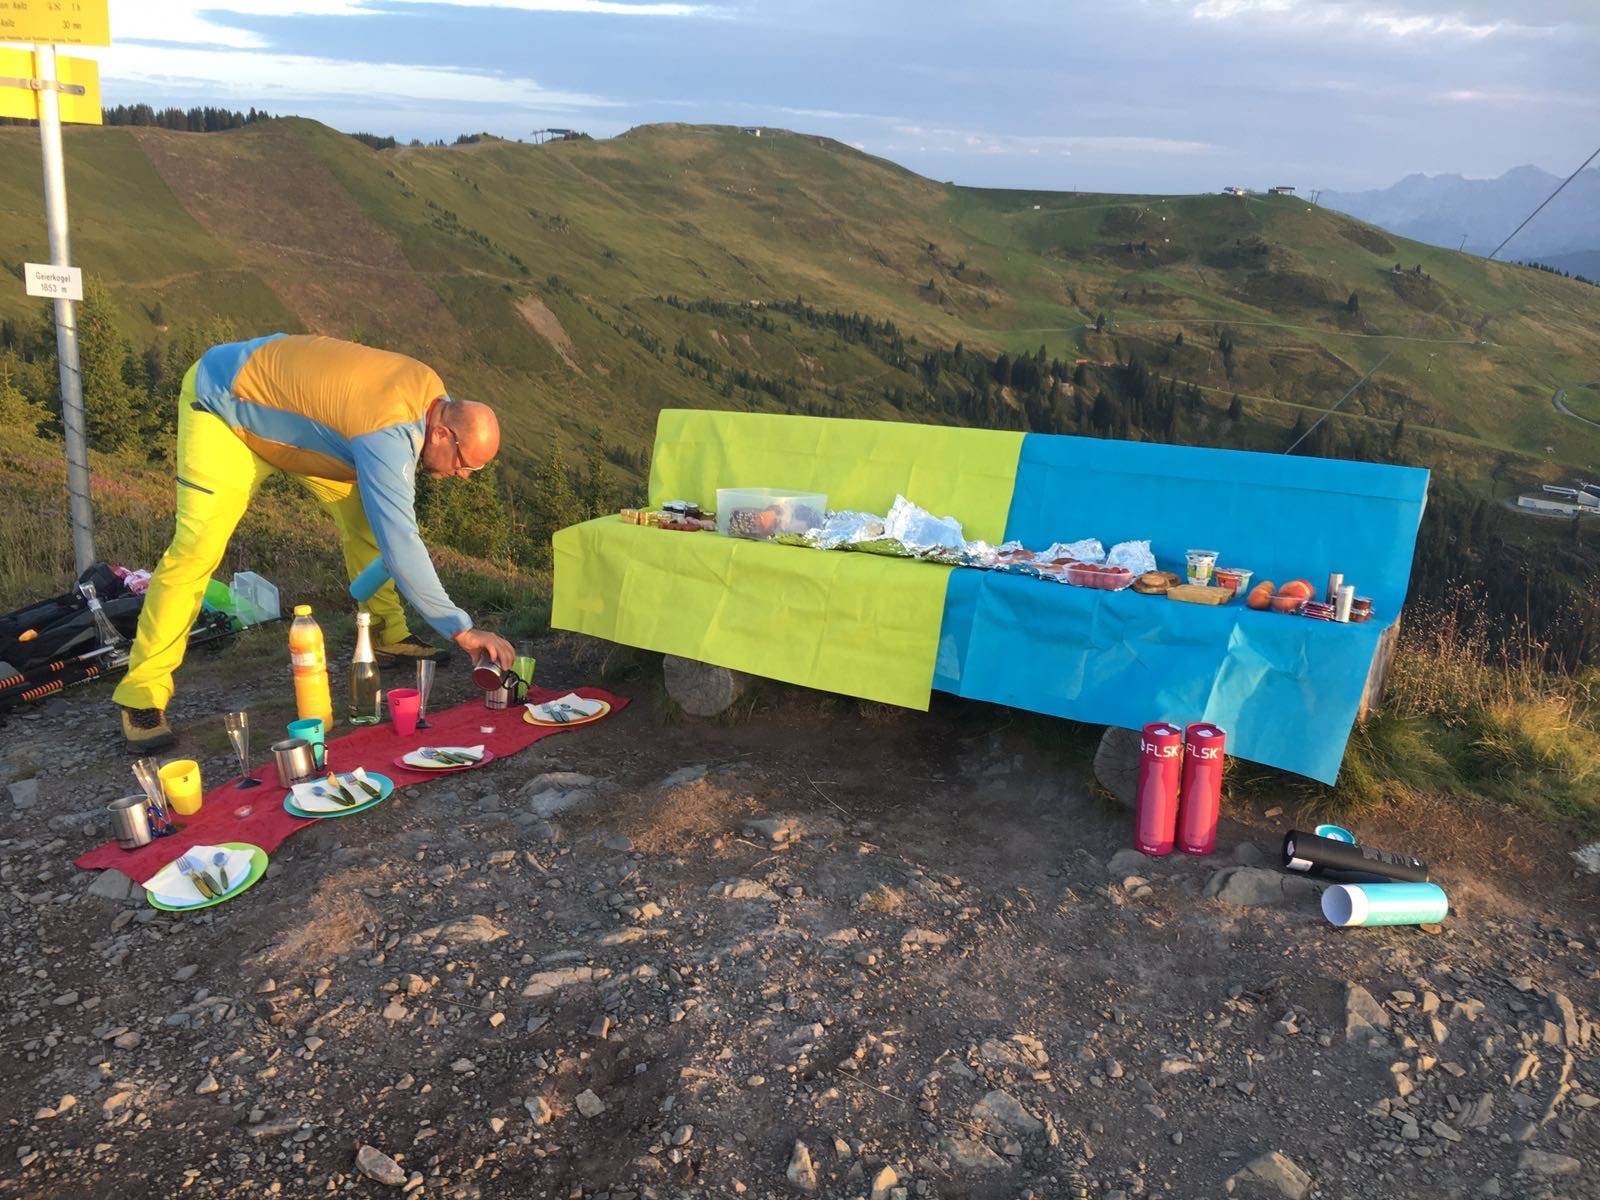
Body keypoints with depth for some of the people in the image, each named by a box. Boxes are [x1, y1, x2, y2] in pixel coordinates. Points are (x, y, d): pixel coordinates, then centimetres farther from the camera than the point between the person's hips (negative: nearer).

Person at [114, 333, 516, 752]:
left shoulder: (432, 393, -11)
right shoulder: (387, 434, -38)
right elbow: (400, 544, -41)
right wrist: (461, 629, -38)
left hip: (280, 405, 9)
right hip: (222, 403, -9)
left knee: (365, 514, 2)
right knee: (197, 548, -18)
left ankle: (388, 635, 13)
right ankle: (141, 695, -10)